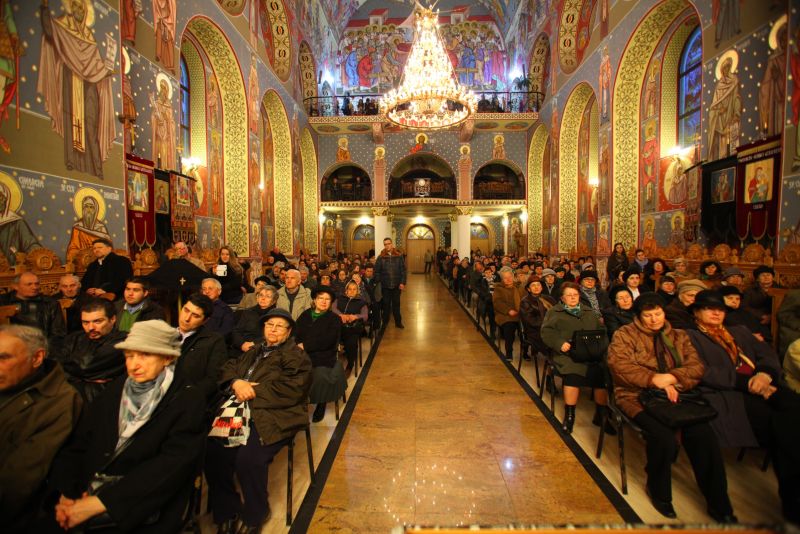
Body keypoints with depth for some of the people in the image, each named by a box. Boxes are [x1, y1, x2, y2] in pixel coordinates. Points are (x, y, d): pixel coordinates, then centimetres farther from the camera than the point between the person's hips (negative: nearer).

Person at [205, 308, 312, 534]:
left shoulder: (296, 356, 4)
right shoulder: (254, 352, 27)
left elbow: (290, 390, -10)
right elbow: (229, 367, 19)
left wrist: (252, 391, -8)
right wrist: (236, 382, -4)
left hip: (274, 417, -6)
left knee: (248, 459, -26)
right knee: (212, 451, -17)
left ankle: (254, 515, 4)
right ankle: (226, 510, 8)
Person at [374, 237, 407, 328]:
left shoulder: (399, 256, -1)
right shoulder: (381, 257, 0)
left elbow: (403, 270, -1)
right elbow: (377, 271, -1)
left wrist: (403, 282, -8)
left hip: (397, 285, 0)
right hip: (385, 285, 0)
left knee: (396, 303, 10)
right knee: (386, 304, 9)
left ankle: (398, 322, 21)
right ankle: (385, 322, 21)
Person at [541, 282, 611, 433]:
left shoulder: (588, 313, 29)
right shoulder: (554, 312, 15)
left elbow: (602, 330, 22)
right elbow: (547, 332, 2)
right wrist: (559, 343, -15)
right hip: (567, 353, -3)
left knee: (604, 371, -26)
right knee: (573, 372, -34)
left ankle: (601, 414, -7)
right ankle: (569, 415, -17)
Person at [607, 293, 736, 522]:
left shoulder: (679, 336, 18)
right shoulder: (625, 335, 4)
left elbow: (696, 366, 6)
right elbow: (619, 363, -12)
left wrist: (672, 377, -14)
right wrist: (654, 379, -21)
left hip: (676, 396, 4)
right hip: (638, 397, -4)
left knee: (704, 435, -22)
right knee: (665, 437, -27)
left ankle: (718, 504, -2)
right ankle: (659, 494, 2)